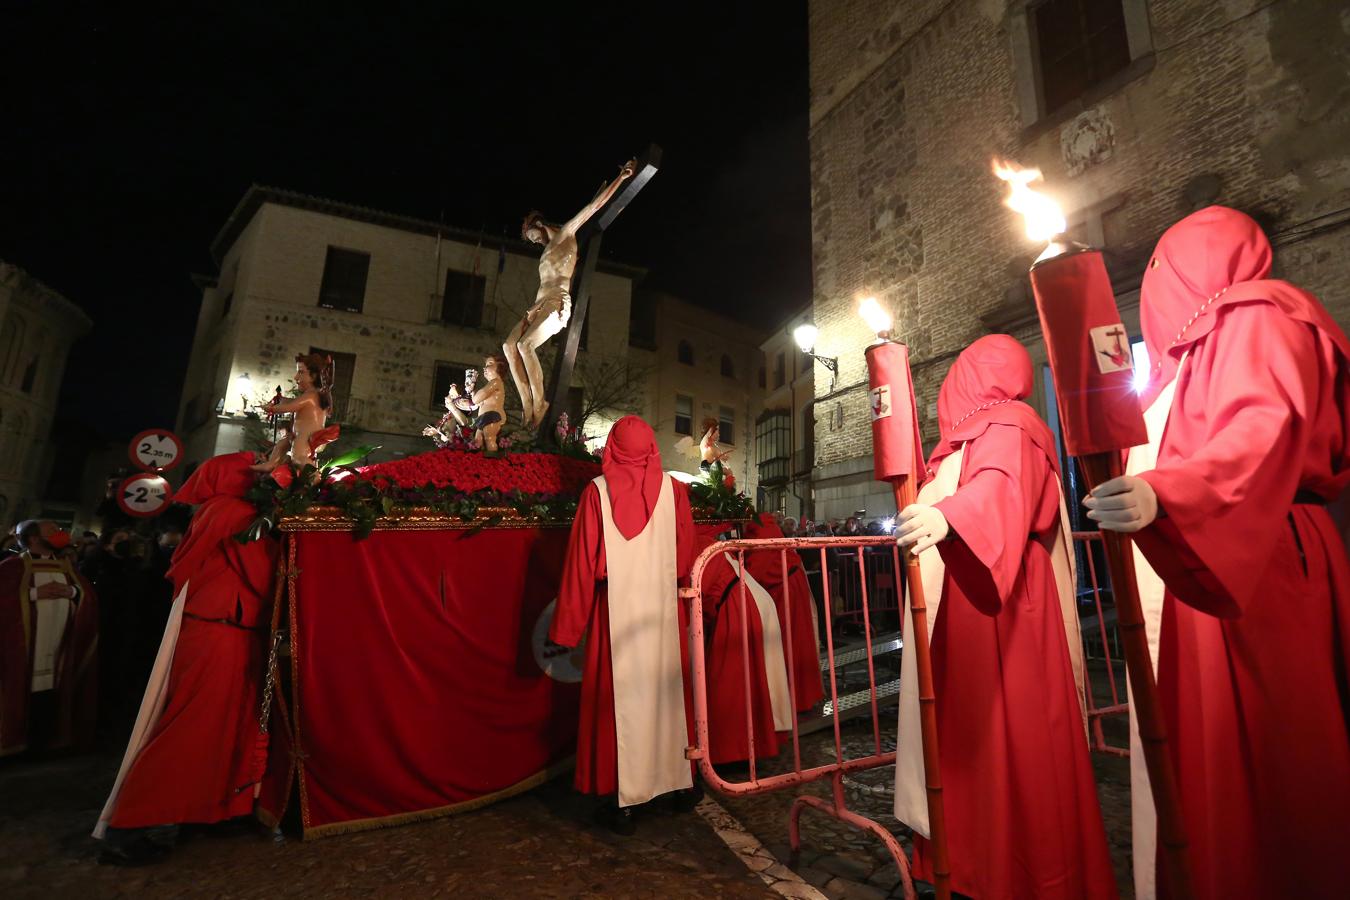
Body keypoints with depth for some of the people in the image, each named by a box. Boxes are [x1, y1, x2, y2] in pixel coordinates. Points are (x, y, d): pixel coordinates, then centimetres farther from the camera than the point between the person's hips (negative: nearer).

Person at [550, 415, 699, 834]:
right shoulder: (673, 489, -2)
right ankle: (675, 778, 32)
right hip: (665, 611, 2)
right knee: (665, 693, 16)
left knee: (619, 699, 8)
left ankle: (625, 800, 17)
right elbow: (686, 559, 0)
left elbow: (581, 562, -5)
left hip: (616, 613, -1)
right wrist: (687, 609, 12)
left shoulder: (597, 492, -6)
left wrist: (567, 626, 2)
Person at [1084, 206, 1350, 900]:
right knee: (1200, 754, 9)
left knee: (1253, 758, -4)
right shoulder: (1203, 345, 23)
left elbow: (1265, 429, -23)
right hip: (1192, 576, 9)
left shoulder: (1258, 319, -3)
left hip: (1252, 575, -9)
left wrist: (1162, 496, -38)